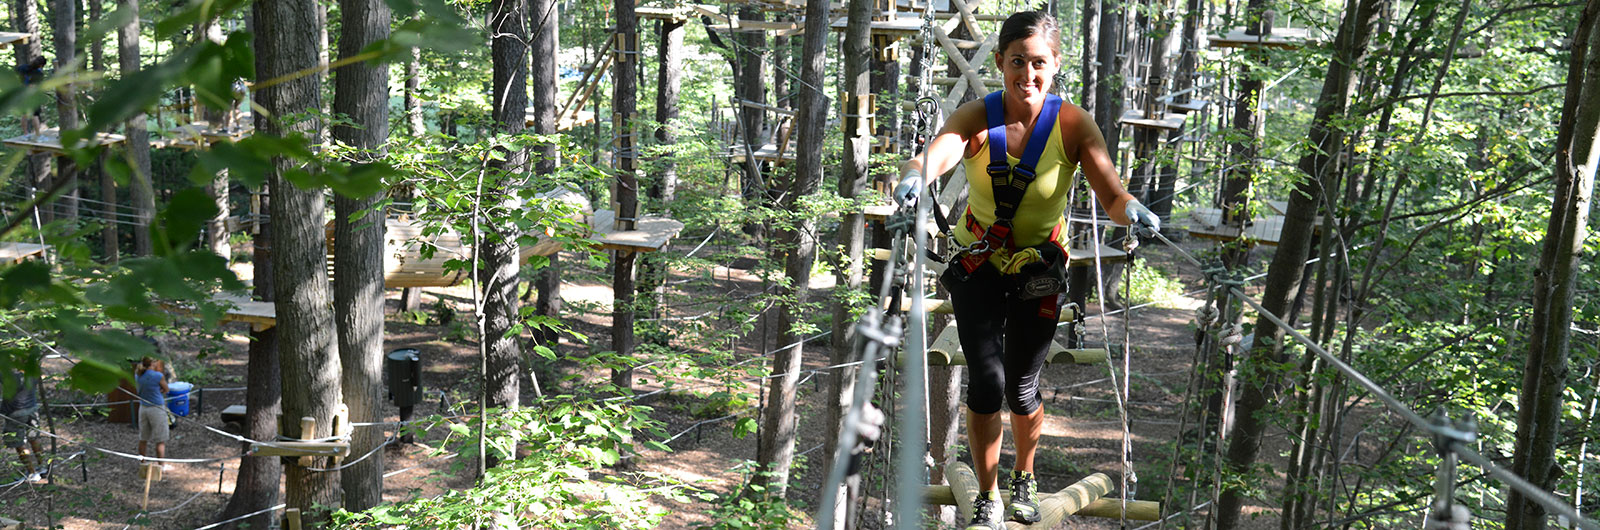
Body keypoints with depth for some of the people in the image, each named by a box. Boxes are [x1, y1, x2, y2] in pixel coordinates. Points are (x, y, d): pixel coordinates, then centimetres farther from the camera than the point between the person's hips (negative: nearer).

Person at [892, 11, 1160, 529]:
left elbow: (1111, 194, -23)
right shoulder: (977, 118, -14)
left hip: (1039, 271, 0)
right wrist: (913, 177, -56)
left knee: (1021, 389, 8)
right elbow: (931, 156, -33)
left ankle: (1024, 478, 38)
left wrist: (1132, 210, -46)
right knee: (986, 381, -11)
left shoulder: (1073, 124, -15)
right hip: (978, 264, 0)